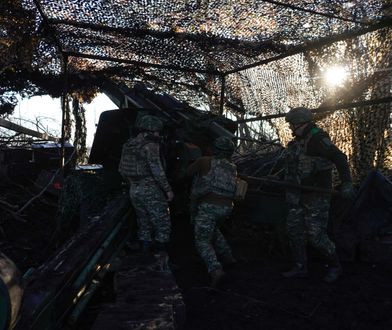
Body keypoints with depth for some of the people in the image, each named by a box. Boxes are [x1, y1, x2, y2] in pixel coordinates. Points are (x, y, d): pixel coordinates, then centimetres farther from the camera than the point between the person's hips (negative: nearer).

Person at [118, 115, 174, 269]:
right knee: (162, 224, 3)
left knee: (144, 223, 17)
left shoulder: (128, 145, 9)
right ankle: (161, 256, 3)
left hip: (134, 191, 8)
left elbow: (121, 169, 16)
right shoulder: (150, 145, -15)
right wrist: (168, 189, -13)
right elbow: (157, 170, -21)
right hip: (151, 190, -8)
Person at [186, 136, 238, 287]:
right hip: (226, 208, 6)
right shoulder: (233, 168, 16)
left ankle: (215, 270, -22)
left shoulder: (205, 161, 2)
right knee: (213, 230, 33)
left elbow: (188, 172, 14)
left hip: (208, 206, -6)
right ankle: (227, 255, 31)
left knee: (203, 241, -2)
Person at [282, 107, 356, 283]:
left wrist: (346, 184, -29)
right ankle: (300, 268, 18)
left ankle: (335, 266, 15)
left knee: (316, 235, -6)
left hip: (317, 195, -9)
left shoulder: (317, 139, -15)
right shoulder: (297, 142, 12)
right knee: (294, 230, 7)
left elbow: (340, 158, -23)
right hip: (299, 196, 9)